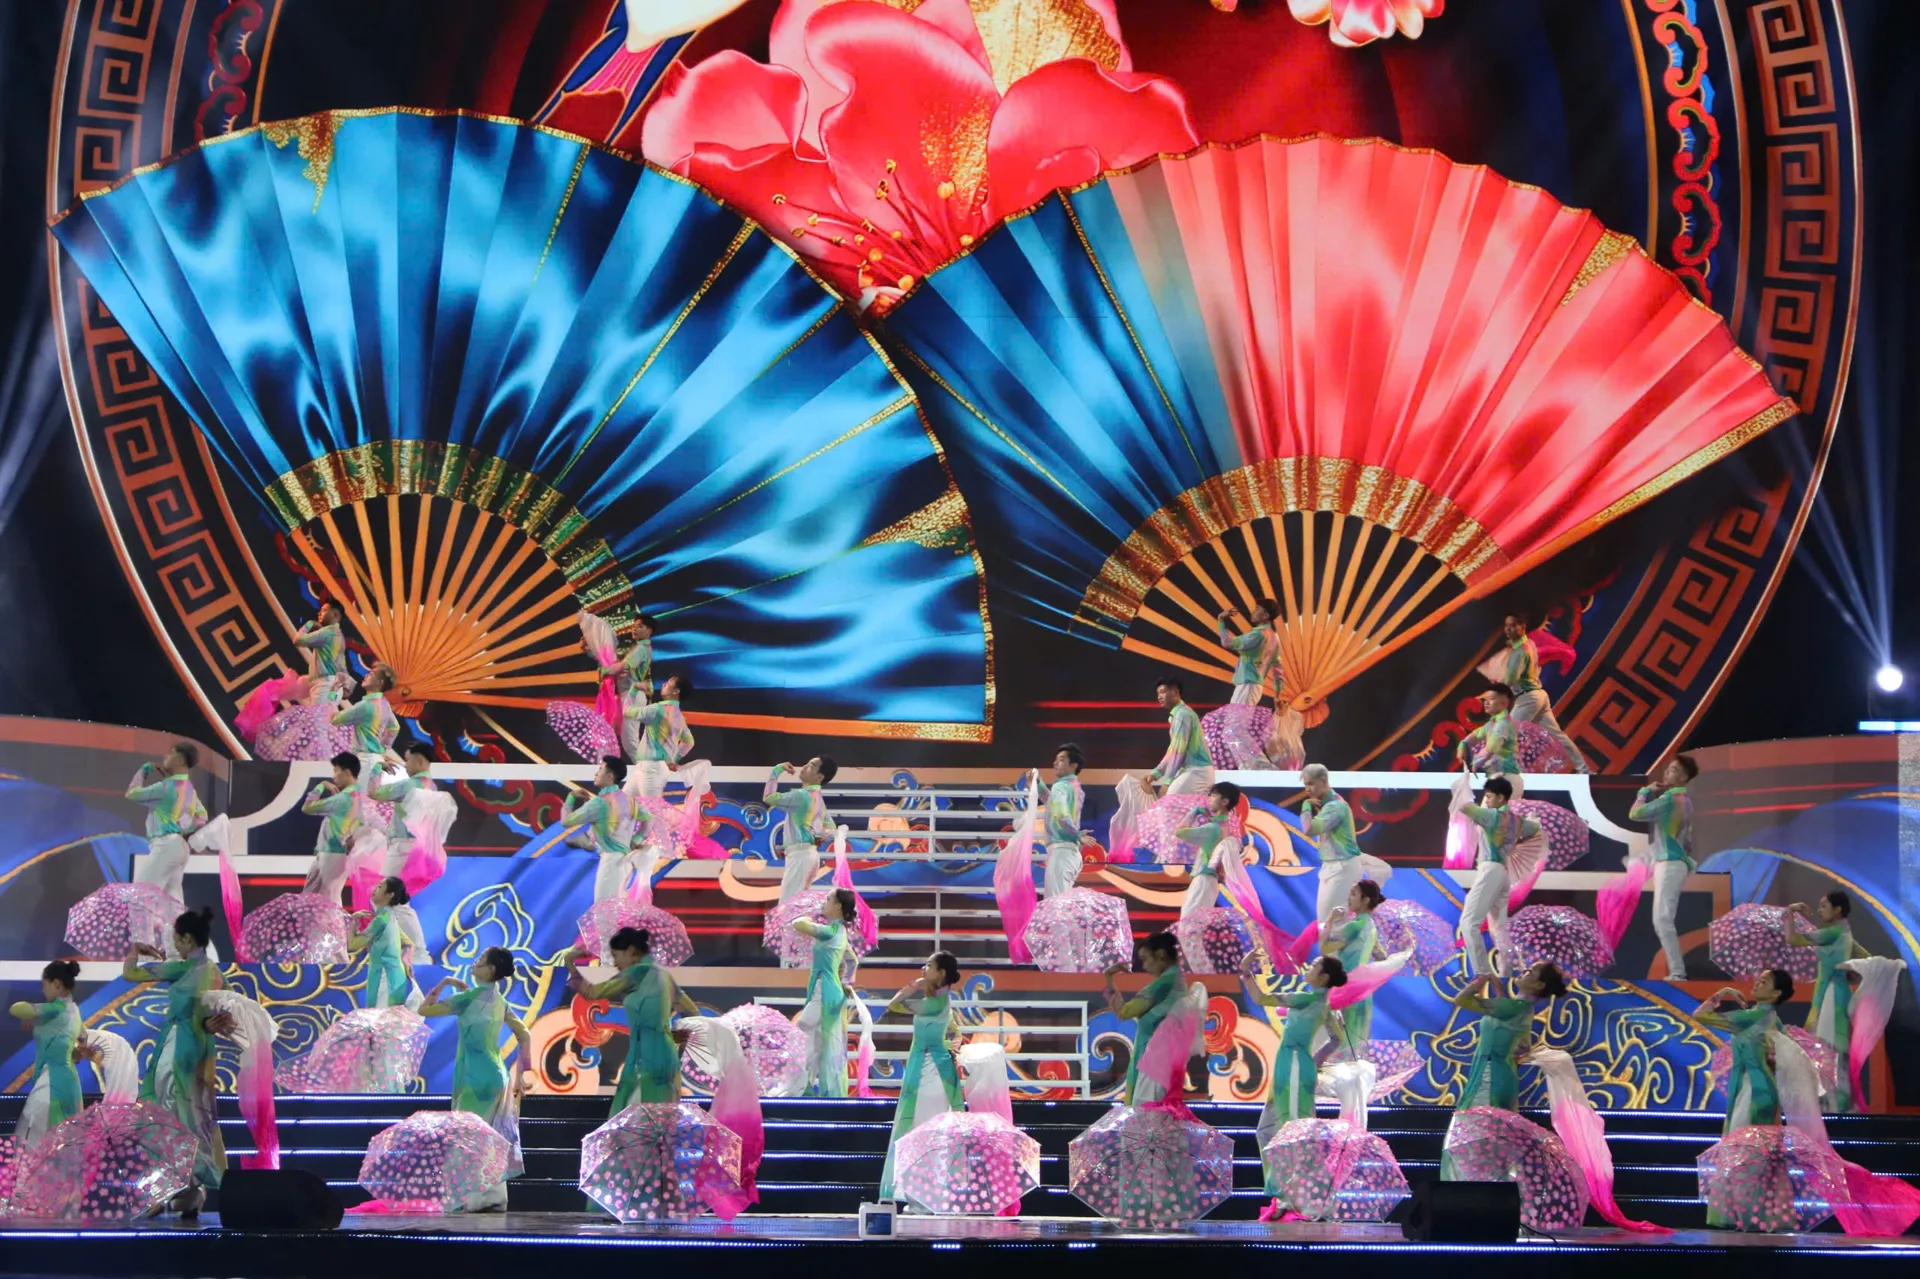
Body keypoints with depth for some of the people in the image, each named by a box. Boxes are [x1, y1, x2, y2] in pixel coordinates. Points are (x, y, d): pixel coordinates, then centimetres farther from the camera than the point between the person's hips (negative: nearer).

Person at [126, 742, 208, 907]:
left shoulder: (167, 786, -14)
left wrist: (144, 769, 5)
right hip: (178, 846, 10)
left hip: (165, 845, -10)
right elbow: (202, 816, 22)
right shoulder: (188, 787, 15)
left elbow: (132, 793, -7)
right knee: (172, 899, 6)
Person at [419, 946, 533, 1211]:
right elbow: (524, 1036, 15)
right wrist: (521, 1073, 17)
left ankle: (480, 1198, -5)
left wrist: (445, 982, 2)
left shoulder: (471, 996, -12)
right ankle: (494, 1197, 12)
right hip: (496, 1073, 8)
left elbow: (424, 1009, -9)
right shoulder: (499, 1000, 11)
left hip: (476, 1076, -8)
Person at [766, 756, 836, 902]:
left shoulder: (802, 795, -13)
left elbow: (768, 797, -13)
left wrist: (777, 771, -4)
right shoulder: (817, 798, 18)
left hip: (800, 854, -10)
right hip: (810, 853, 10)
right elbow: (830, 826, 29)